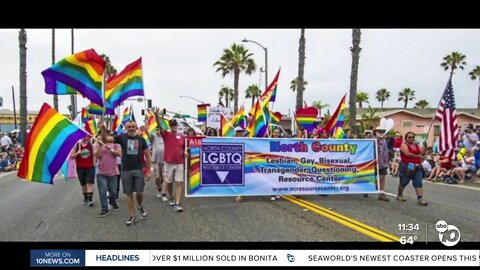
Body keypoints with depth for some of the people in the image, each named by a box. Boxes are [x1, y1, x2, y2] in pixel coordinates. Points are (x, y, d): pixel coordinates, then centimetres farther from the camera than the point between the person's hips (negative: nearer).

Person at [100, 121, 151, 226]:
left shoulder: (141, 139, 3)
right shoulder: (122, 137, 0)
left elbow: (147, 155, 6)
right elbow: (105, 139, -7)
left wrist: (148, 171, 2)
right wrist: (104, 130, -28)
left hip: (138, 170, 0)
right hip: (126, 170, 0)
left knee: (139, 192, -1)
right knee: (129, 194, 6)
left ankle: (140, 206, 32)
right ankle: (132, 215, 19)